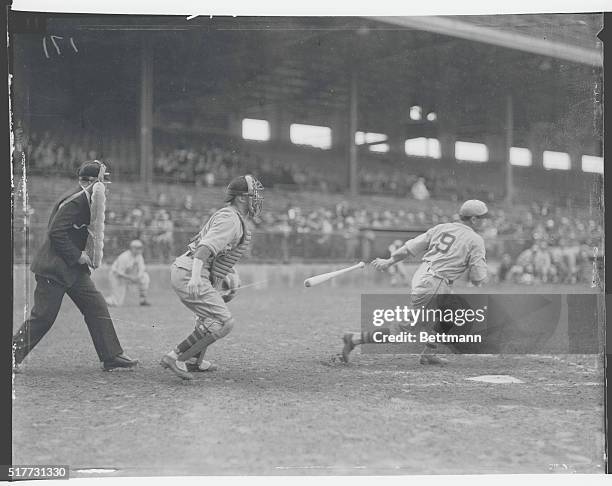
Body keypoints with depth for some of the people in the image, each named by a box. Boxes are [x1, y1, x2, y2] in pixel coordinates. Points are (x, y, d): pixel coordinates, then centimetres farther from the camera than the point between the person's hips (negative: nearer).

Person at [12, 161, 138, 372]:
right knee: (43, 316, -4)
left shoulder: (84, 199, 12)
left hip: (72, 268, 10)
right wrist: (77, 255, -18)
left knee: (97, 307, 5)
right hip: (53, 268, -10)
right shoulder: (74, 200, -19)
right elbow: (56, 232, -23)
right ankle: (12, 355, 10)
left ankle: (112, 357, 8)